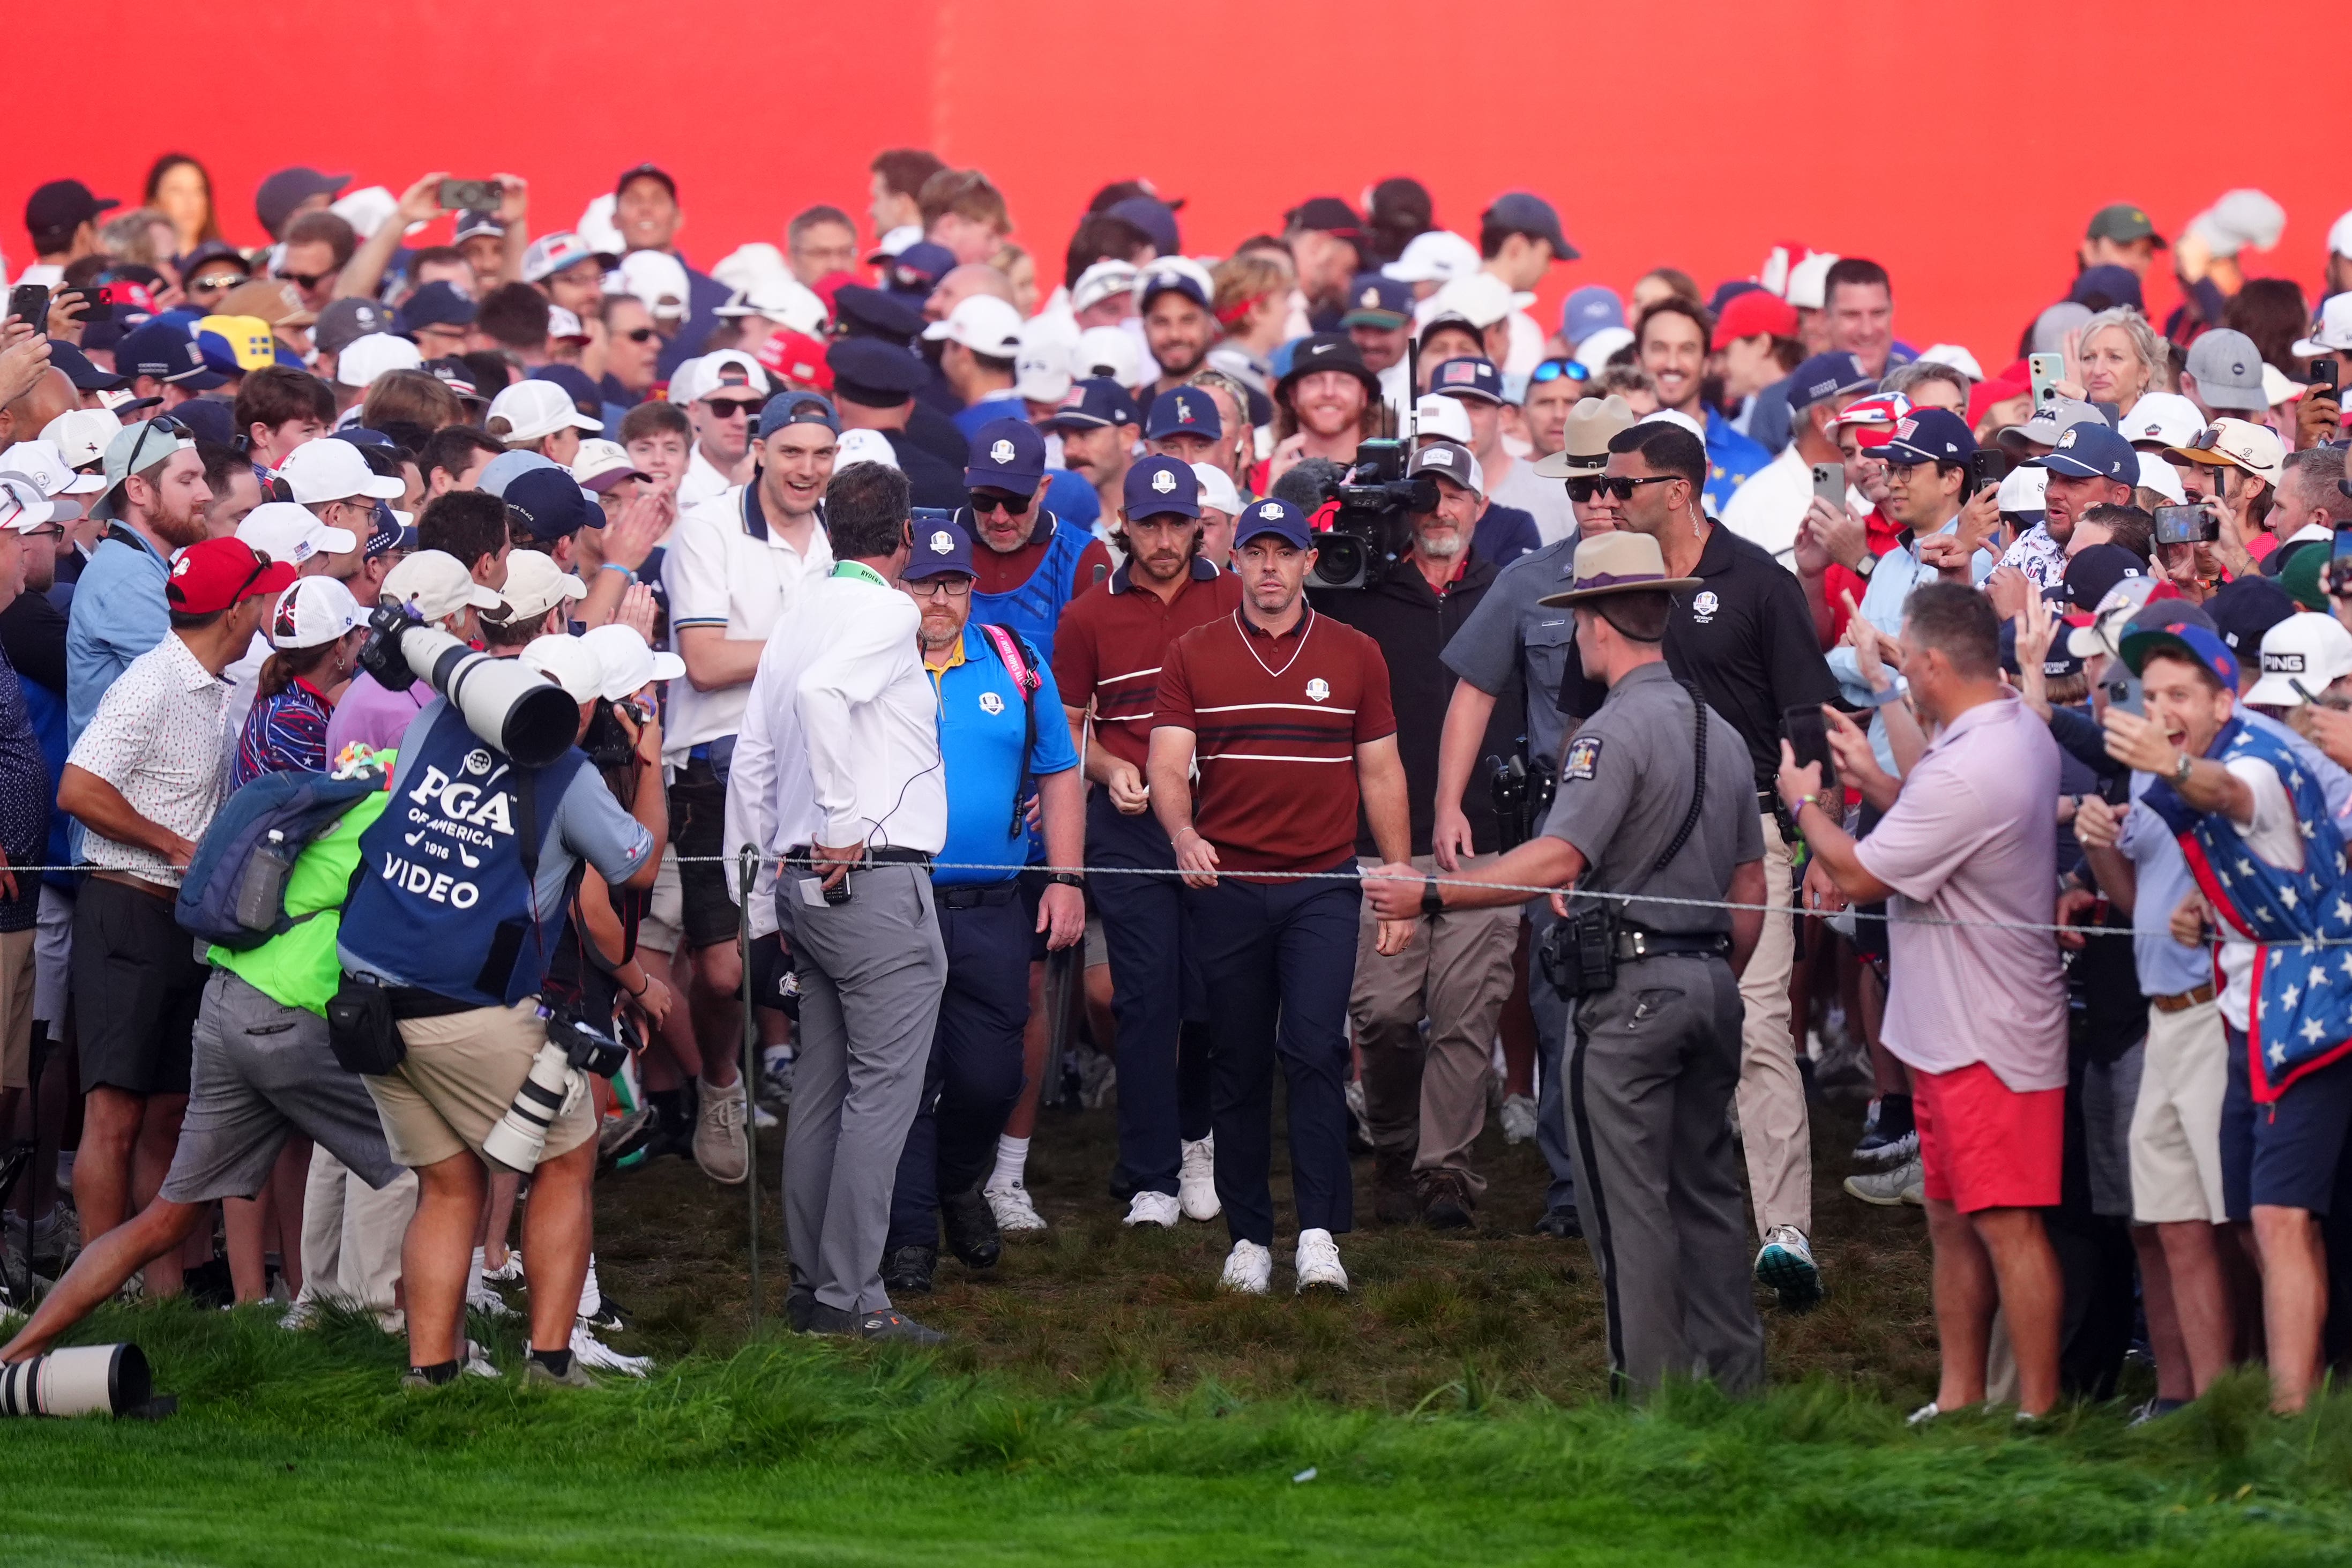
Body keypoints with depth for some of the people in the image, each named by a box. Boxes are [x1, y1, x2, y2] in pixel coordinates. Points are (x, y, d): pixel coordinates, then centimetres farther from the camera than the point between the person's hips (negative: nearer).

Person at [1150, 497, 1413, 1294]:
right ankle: (1249, 1237, 11)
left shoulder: (1354, 654, 8)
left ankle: (1320, 1234, -13)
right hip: (1226, 887, 1)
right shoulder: (1193, 655, 6)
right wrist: (1182, 834, -24)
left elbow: (1382, 775, 11)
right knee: (1237, 1064, 4)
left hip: (1323, 887, -1)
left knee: (1315, 1050, -13)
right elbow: (1168, 764, -3)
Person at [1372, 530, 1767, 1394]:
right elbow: (1751, 886, 17)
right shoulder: (1721, 733, 14)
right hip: (1711, 979, 8)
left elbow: (1557, 861, -23)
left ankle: (1652, 1391, -4)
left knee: (1631, 1202, -3)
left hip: (1630, 989, -8)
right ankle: (1734, 1379, 17)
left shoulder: (1615, 731, -12)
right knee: (1705, 1191, 15)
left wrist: (1431, 893, -19)